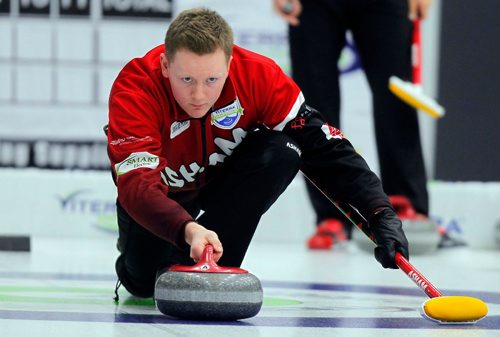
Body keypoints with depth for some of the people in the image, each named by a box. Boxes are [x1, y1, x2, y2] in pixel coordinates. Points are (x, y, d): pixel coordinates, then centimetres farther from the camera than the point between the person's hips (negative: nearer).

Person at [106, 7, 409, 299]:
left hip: (223, 182, 0)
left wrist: (382, 214, -35)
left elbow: (322, 145, -26)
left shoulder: (258, 75, -29)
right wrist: (188, 230, -66)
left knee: (282, 152, -28)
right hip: (161, 195, 0)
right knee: (142, 281, -15)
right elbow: (137, 185, -47)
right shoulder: (135, 90, -36)